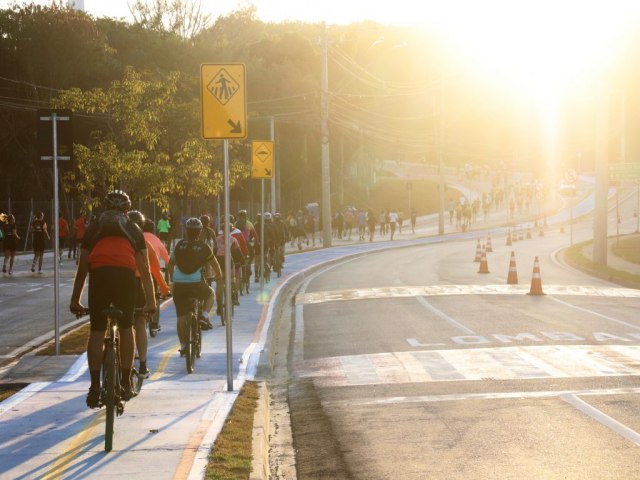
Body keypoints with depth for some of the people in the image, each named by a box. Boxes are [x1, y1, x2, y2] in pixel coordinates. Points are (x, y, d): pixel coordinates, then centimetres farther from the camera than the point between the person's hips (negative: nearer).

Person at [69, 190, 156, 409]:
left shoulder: (94, 228, 25)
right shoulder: (134, 230, 25)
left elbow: (82, 267, 22)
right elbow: (144, 270, 20)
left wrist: (75, 300, 25)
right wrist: (150, 301, 22)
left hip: (99, 275, 0)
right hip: (125, 275, 0)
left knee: (96, 331, 5)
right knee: (126, 327, 16)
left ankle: (95, 387, -1)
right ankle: (126, 383, 17)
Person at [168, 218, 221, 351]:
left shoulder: (179, 245, 8)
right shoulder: (204, 247, 3)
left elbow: (171, 263, 20)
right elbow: (214, 264, 14)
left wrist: (172, 277, 38)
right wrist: (218, 275, 34)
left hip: (178, 284, 2)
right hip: (196, 284, -2)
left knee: (181, 315, 11)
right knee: (211, 294, 29)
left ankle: (183, 346, 12)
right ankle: (204, 316, 6)